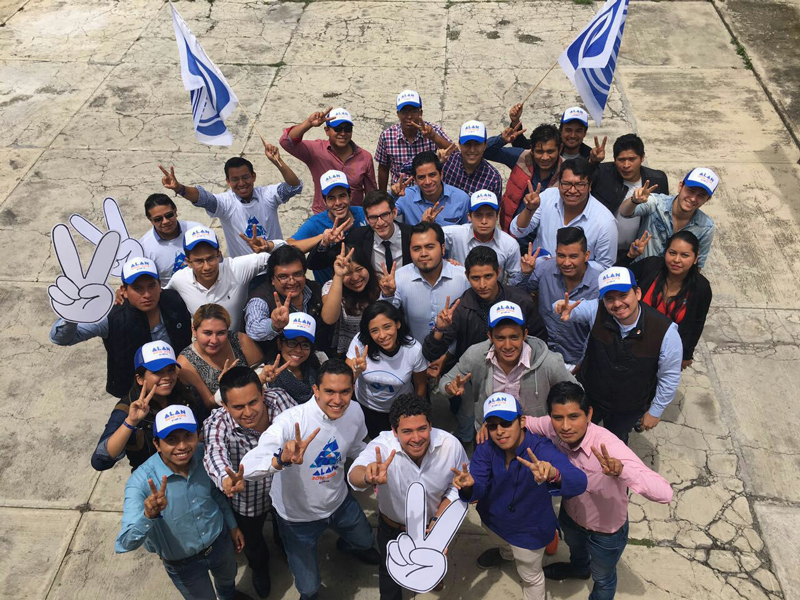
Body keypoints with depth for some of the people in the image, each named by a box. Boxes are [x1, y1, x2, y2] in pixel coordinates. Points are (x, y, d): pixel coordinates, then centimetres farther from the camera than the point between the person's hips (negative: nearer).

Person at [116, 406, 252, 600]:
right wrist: (148, 515, -57)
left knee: (228, 579, 33)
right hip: (183, 563, -4)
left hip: (220, 541, 4)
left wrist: (232, 525, 9)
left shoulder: (204, 455, -22)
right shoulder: (141, 482, -34)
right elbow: (124, 544, -40)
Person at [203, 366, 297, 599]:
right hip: (248, 499, -1)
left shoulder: (280, 400, -31)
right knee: (252, 540, 29)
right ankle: (259, 567, 66)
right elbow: (215, 453, -58)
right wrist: (227, 480, -78)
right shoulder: (216, 424, -37)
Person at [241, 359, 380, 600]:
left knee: (365, 541, 30)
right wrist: (281, 460, -64)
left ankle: (347, 545, 69)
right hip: (298, 515, -5)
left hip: (339, 501, 5)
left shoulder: (354, 411, -18)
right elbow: (247, 468, -48)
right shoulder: (291, 421, -36)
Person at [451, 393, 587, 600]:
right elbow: (478, 490, -27)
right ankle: (506, 554, 74)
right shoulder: (486, 449, -22)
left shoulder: (541, 449, -38)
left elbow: (579, 483, -52)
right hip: (493, 518, 5)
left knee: (530, 577, 22)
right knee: (502, 542, 39)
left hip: (528, 530, -5)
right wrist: (469, 485, -53)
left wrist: (553, 474, -75)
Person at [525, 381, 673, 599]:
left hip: (606, 532, -5)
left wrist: (621, 469, -67)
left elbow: (665, 493, -50)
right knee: (574, 546, 39)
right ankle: (579, 568, 73)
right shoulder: (552, 428, -28)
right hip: (570, 514, 5)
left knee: (602, 578, 28)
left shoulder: (608, 447, -44)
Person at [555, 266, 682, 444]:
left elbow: (670, 377, -15)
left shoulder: (665, 331, -27)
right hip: (588, 396, 1)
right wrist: (563, 308, -44)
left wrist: (655, 411, -5)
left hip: (628, 409, -1)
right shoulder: (596, 311, -24)